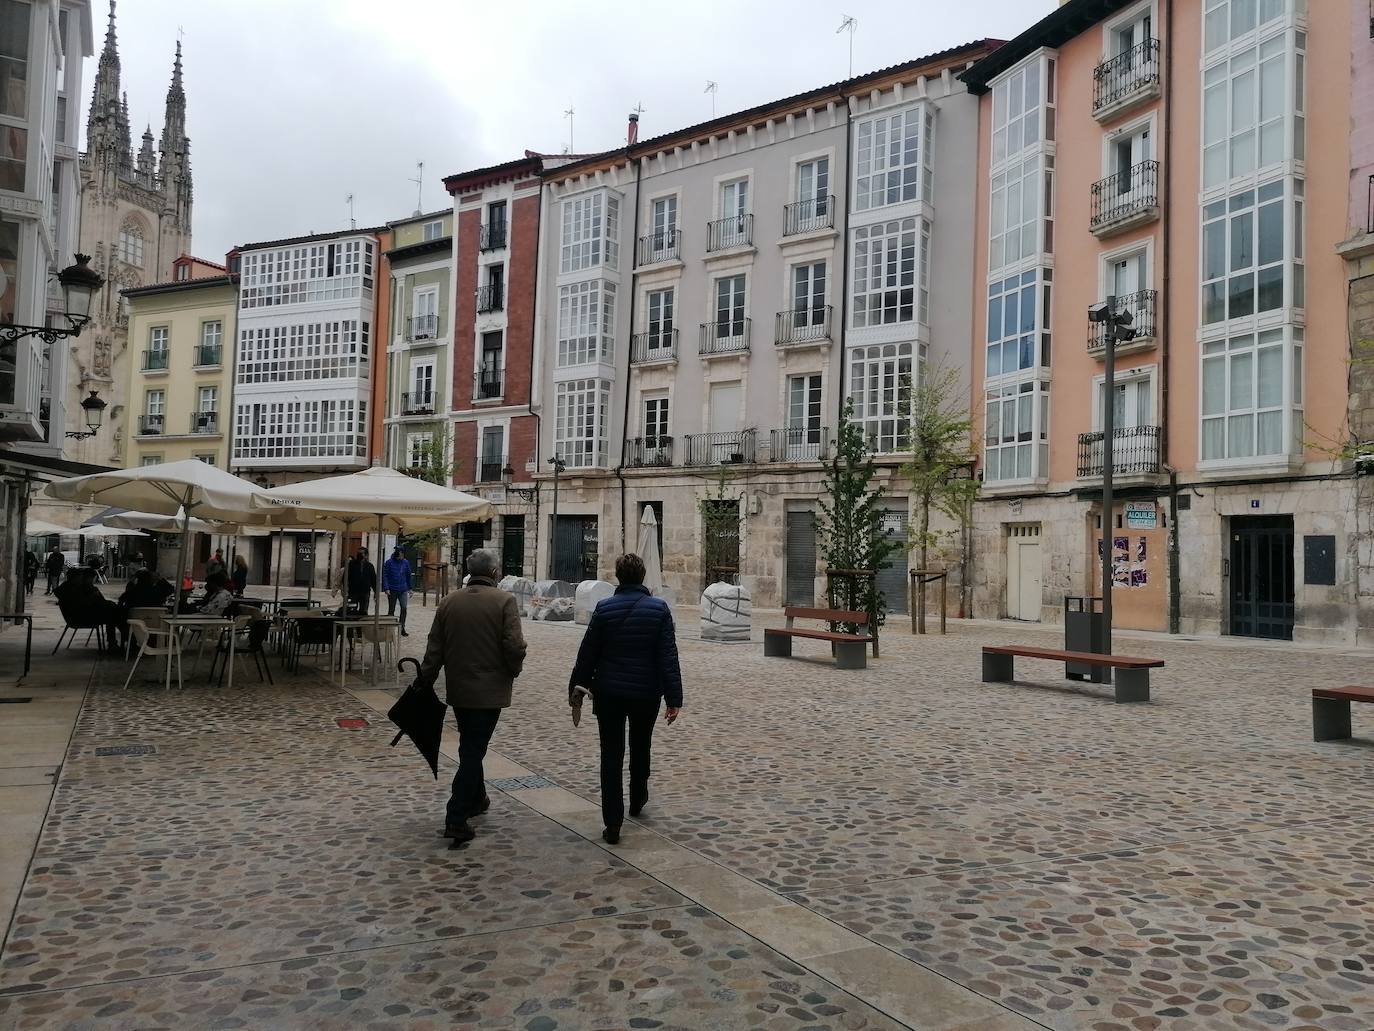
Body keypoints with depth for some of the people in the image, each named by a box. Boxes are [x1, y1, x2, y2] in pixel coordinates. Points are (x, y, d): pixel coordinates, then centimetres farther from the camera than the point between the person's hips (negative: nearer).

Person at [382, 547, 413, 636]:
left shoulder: (405, 563, 5)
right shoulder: (389, 563, -5)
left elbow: (408, 576, 13)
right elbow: (385, 576, -5)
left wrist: (410, 588, 13)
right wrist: (386, 588, -14)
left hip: (403, 590, 2)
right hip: (392, 590, -2)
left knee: (404, 608, -7)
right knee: (391, 610, 7)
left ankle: (402, 629, 1)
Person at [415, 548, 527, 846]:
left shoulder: (448, 602, 3)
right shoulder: (504, 601, -11)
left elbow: (434, 648, 5)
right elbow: (514, 646, -17)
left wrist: (425, 681, 13)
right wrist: (513, 671, 1)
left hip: (458, 689, 5)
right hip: (490, 690, -5)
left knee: (471, 747, 21)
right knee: (474, 750, -1)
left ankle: (476, 800, 36)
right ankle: (456, 819, -5)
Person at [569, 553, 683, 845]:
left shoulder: (604, 608, -7)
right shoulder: (659, 608, -7)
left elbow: (588, 653, -3)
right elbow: (668, 657, -11)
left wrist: (576, 687, 9)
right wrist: (674, 698, -8)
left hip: (609, 692, -1)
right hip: (646, 692, 1)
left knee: (611, 757, 3)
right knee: (640, 748, 24)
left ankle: (613, 824, 0)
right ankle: (637, 799, 43)